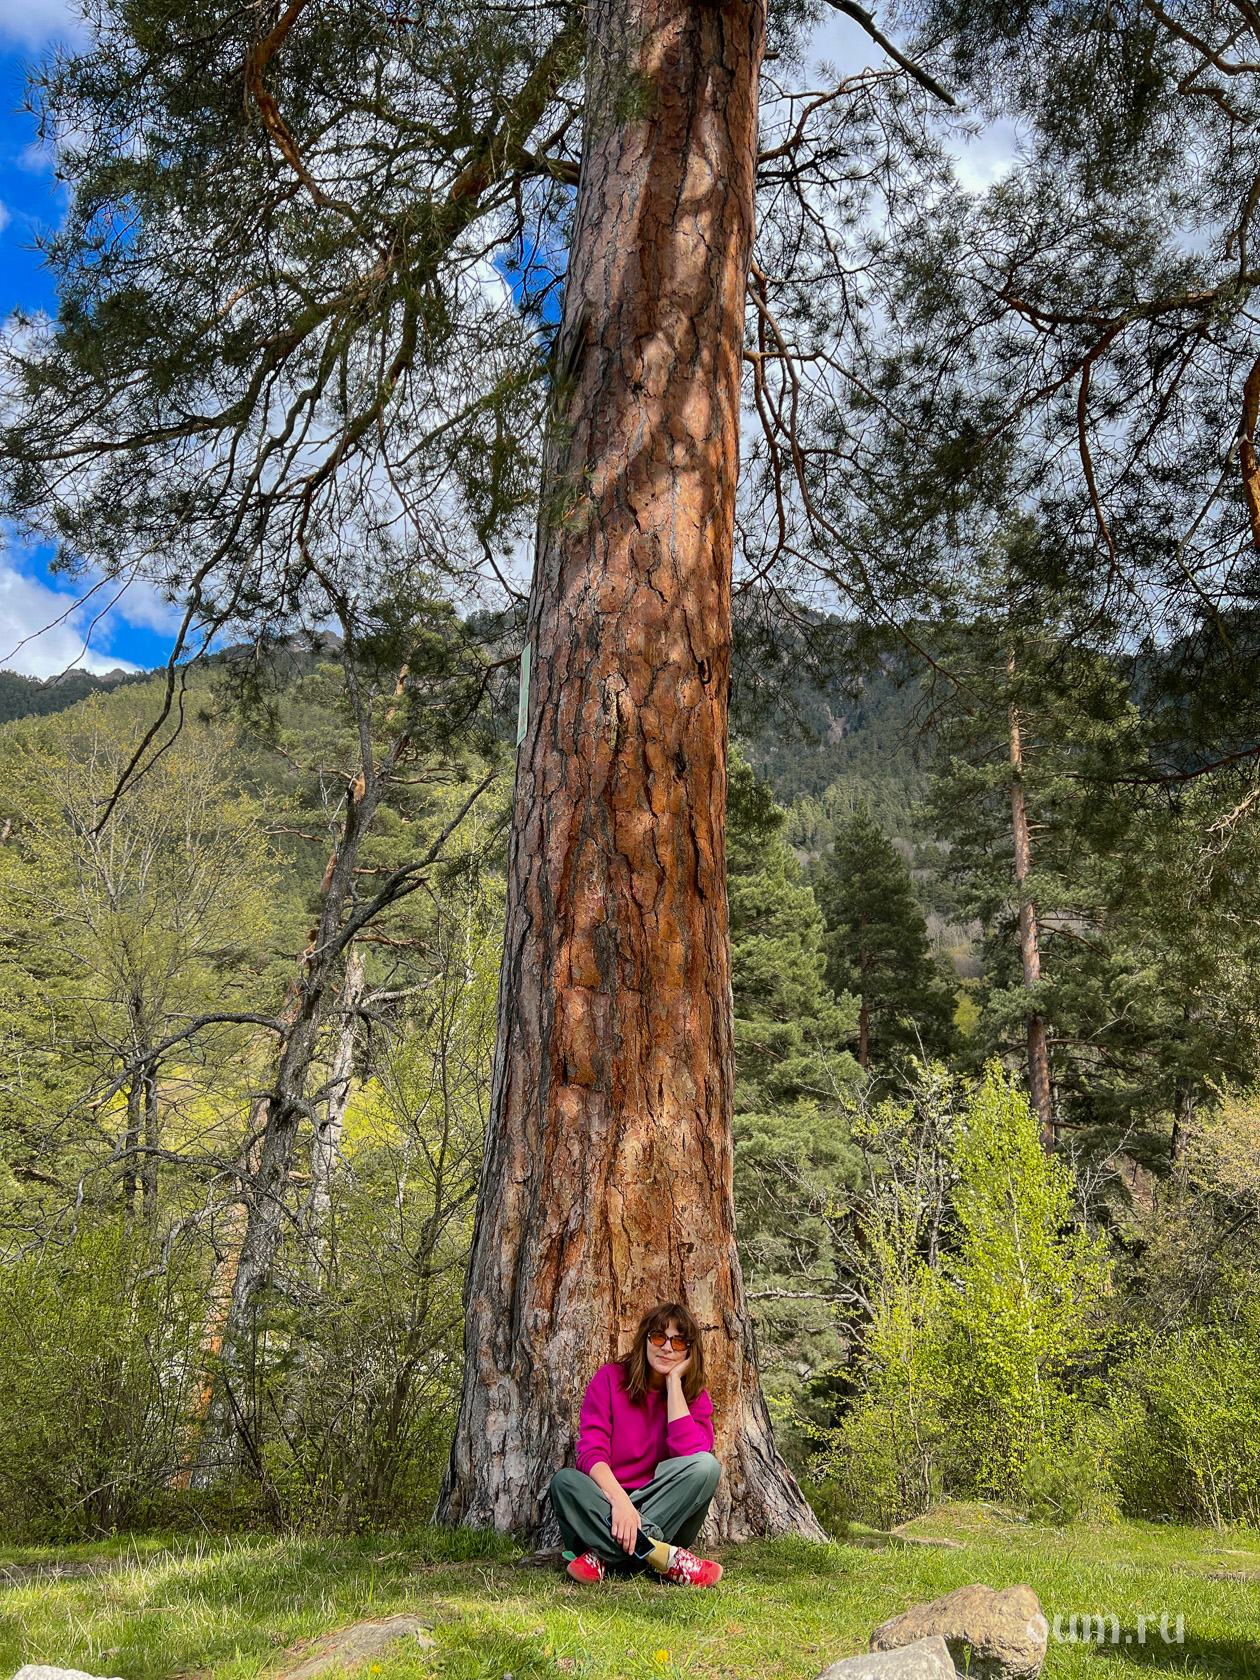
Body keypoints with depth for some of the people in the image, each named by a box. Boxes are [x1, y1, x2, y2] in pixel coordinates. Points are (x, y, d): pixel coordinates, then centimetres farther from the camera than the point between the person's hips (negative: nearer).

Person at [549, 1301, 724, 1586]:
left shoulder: (695, 1396, 3)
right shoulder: (610, 1378, 0)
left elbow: (692, 1453, -18)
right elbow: (591, 1450, -12)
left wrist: (674, 1380, -14)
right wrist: (619, 1500, -31)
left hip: (665, 1508, 1)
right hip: (604, 1506, -1)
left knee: (706, 1466, -26)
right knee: (564, 1481, -31)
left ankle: (603, 1553, -29)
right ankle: (667, 1558, -37)